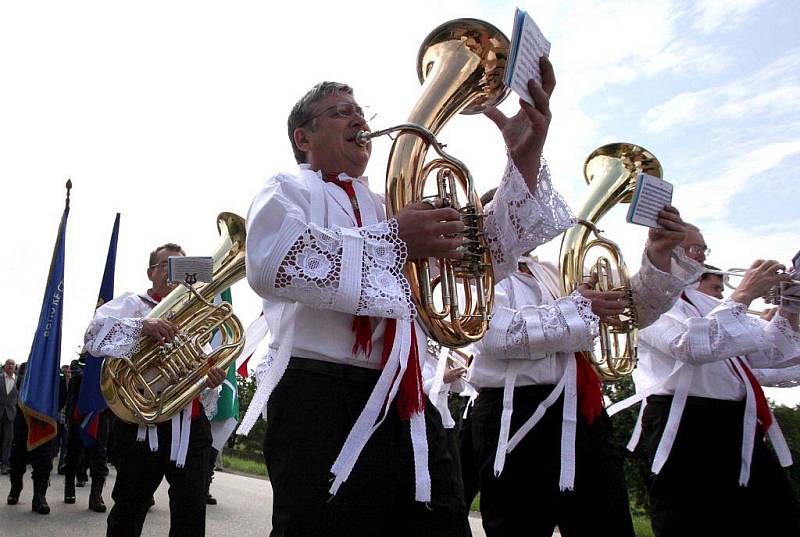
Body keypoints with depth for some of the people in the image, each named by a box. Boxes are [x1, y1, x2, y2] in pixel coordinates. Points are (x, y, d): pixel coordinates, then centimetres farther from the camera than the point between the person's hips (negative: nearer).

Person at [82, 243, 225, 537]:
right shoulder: (132, 303, 5)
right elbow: (95, 336, -14)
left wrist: (211, 379, -6)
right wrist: (142, 326, -33)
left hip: (189, 423, 4)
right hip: (142, 423, -3)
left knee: (192, 511, 3)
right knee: (129, 509, 10)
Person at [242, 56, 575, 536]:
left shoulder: (390, 207, 25)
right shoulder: (288, 191, 9)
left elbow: (487, 256, 16)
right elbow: (272, 262, -16)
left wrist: (524, 158, 4)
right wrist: (394, 244, -17)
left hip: (410, 408, 6)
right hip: (322, 405, -5)